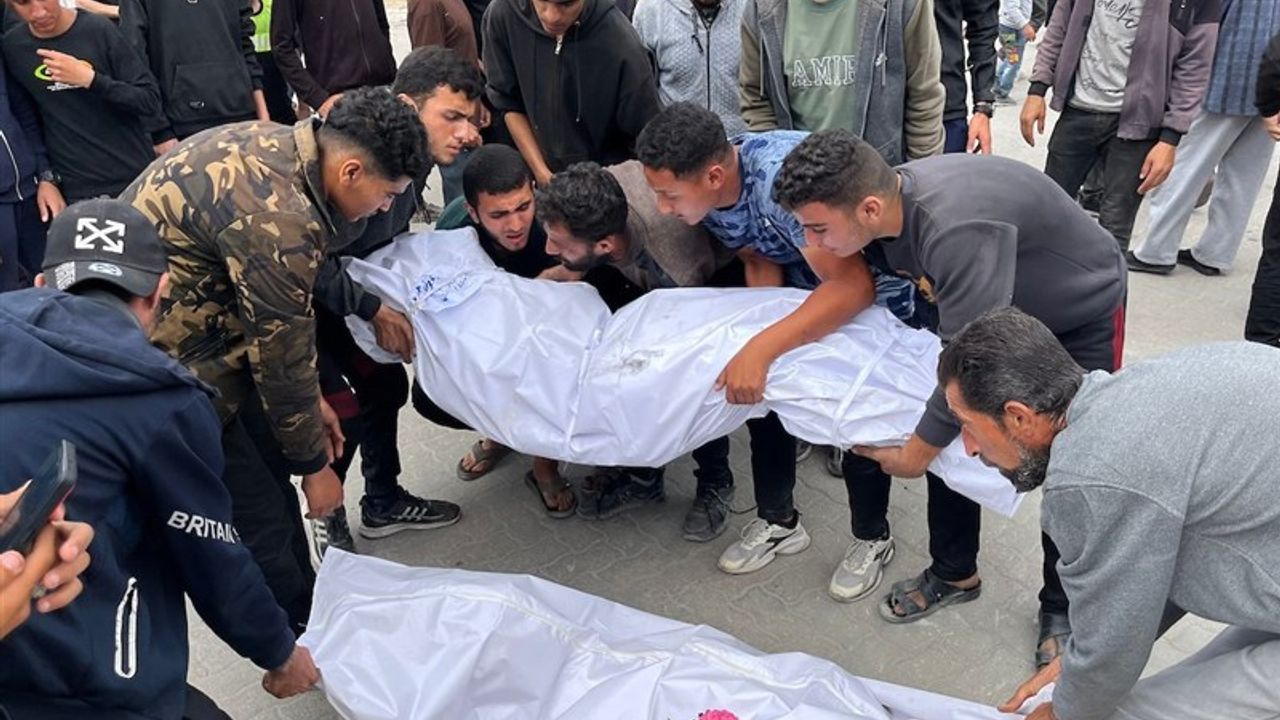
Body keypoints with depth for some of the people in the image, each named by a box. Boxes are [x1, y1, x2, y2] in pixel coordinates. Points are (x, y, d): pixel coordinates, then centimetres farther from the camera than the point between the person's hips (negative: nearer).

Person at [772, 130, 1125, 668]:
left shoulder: (957, 229, -44)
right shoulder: (879, 212, -21)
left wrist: (914, 454, -24)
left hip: (1083, 311, -6)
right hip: (982, 303, 7)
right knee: (951, 437, 5)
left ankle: (1062, 609, 20)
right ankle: (954, 573, 25)